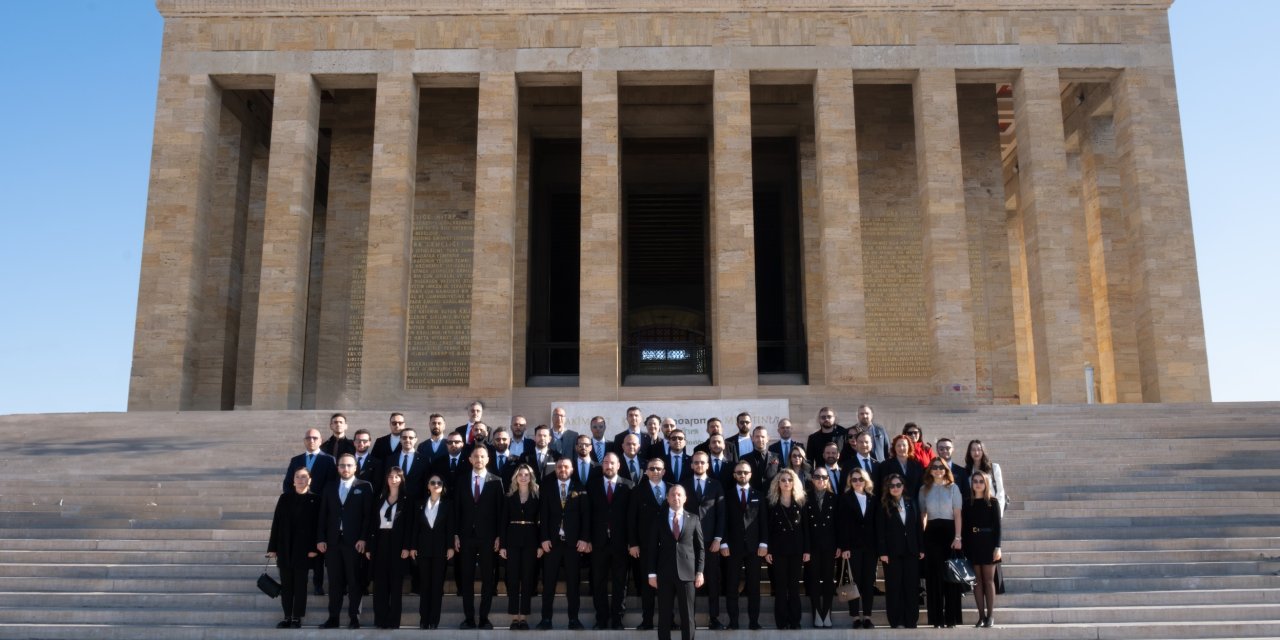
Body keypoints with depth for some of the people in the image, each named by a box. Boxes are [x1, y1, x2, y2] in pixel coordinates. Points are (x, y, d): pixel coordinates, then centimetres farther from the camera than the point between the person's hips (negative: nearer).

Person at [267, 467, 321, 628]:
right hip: (285, 548, 3)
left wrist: (314, 548, -11)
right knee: (286, 584, 7)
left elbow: (316, 525, -4)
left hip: (303, 549, -3)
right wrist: (272, 547, 0)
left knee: (300, 584, 3)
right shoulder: (284, 498, 6)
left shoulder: (315, 500, -2)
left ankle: (297, 618, 9)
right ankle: (287, 617, 16)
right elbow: (276, 523, 5)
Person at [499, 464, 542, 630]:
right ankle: (514, 617, 5)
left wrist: (540, 545, -3)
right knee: (512, 579, 0)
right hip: (513, 540, 0)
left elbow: (540, 521, 3)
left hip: (530, 540, 0)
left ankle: (524, 617, 7)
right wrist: (502, 545, -3)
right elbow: (504, 521, 4)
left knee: (528, 578, 2)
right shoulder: (510, 497, 6)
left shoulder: (537, 497, 5)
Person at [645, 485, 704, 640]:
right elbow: (652, 547, 5)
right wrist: (652, 573, -1)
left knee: (687, 615, 2)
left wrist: (700, 572, 0)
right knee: (664, 615, 3)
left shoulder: (693, 519, 8)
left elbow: (700, 547, 7)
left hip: (686, 573, 0)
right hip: (665, 574, 0)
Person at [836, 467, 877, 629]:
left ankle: (867, 617, 10)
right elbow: (841, 524, -4)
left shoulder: (873, 499, 11)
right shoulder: (845, 498, 2)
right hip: (852, 546, -3)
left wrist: (878, 546, 1)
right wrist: (843, 547, -11)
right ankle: (856, 618, 4)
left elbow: (876, 523, 8)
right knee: (855, 581, -1)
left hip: (870, 546, 3)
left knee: (869, 582, 3)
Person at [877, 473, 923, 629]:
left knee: (912, 586, 4)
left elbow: (918, 527, 10)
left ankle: (911, 621, 10)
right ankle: (897, 622, 5)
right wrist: (882, 552, -12)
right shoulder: (883, 506, 0)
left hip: (911, 551, 3)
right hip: (892, 552, -3)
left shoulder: (912, 504, 11)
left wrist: (921, 549, 5)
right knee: (894, 587, 1)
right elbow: (880, 531, -5)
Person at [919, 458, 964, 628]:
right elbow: (922, 515, 9)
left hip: (949, 531, -2)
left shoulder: (953, 488, 2)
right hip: (932, 533, 2)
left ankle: (951, 617, 7)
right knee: (934, 575, 2)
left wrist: (957, 537, -11)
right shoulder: (924, 489, 9)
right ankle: (937, 618, 6)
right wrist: (921, 537, 1)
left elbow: (957, 514, -2)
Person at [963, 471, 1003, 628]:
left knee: (988, 580, 0)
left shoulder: (993, 502, 1)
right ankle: (981, 615, 6)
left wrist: (997, 547, -10)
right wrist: (964, 548, 1)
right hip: (973, 545, 2)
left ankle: (990, 616, 4)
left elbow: (997, 526, -2)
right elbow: (964, 527, 6)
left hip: (988, 544, -2)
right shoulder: (967, 503, 7)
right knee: (977, 580, 3)